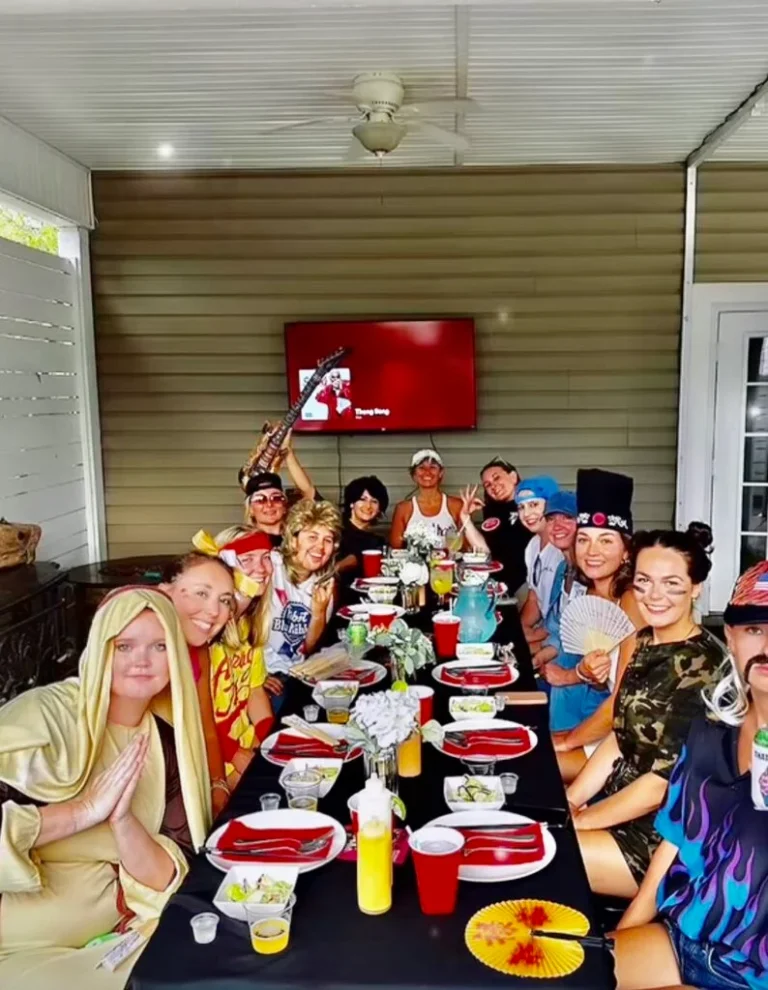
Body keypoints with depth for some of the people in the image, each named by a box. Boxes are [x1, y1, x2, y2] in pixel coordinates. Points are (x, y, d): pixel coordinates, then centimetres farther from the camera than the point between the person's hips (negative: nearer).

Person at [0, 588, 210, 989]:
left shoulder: (167, 741, 0)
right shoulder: (42, 716, -15)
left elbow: (172, 879, -6)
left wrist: (122, 819, -22)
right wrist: (86, 810, -26)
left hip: (115, 939, 6)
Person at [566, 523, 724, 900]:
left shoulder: (702, 667, -23)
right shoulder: (646, 641, 3)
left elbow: (664, 782, -22)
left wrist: (578, 820, -13)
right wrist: (568, 801, 0)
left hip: (666, 836, -8)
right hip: (622, 804, 8)